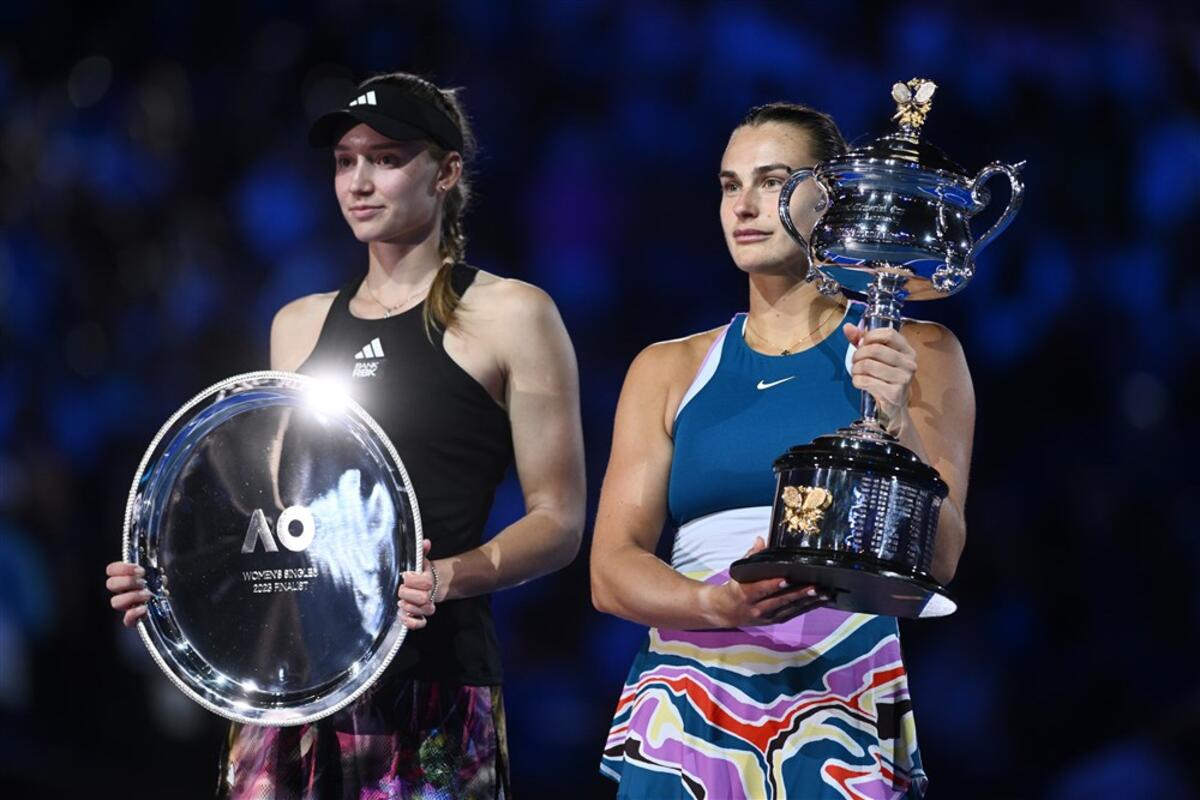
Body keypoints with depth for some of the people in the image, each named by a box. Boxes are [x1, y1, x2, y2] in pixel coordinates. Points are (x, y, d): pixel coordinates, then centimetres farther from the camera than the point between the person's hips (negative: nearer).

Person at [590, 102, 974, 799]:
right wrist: (719, 605, -15)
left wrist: (895, 423, -21)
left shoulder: (915, 355, 6)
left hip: (844, 705, -2)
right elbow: (612, 570, 5)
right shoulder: (669, 370, 13)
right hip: (688, 706, 2)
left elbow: (937, 561, -3)